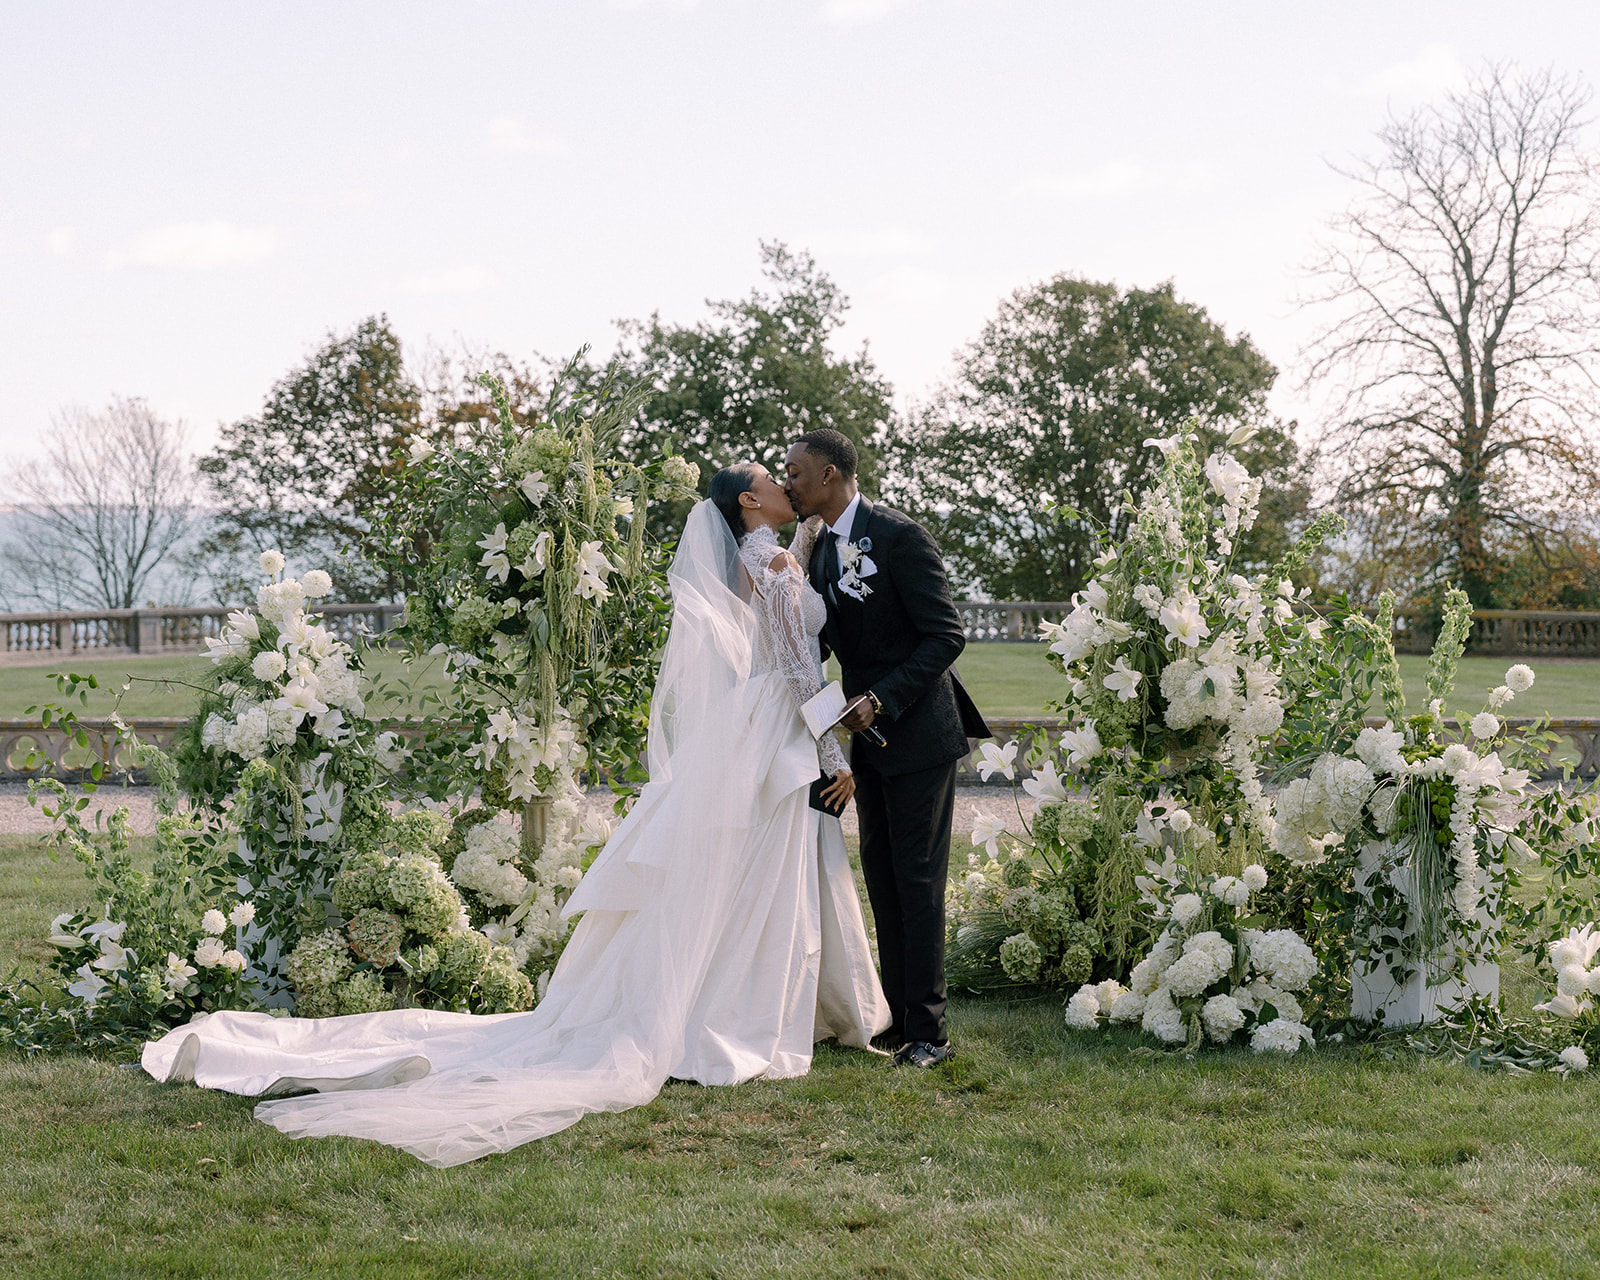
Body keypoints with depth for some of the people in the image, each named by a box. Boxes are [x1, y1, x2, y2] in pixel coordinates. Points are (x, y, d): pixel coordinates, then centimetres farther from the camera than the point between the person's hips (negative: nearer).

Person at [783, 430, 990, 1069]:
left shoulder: (899, 536, -16)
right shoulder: (822, 548, 9)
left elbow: (946, 636, -18)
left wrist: (882, 700, -23)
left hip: (918, 730, -8)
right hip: (870, 732, 8)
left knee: (916, 876, -6)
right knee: (880, 873, 11)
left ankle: (928, 1032, -2)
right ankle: (897, 1017, 19)